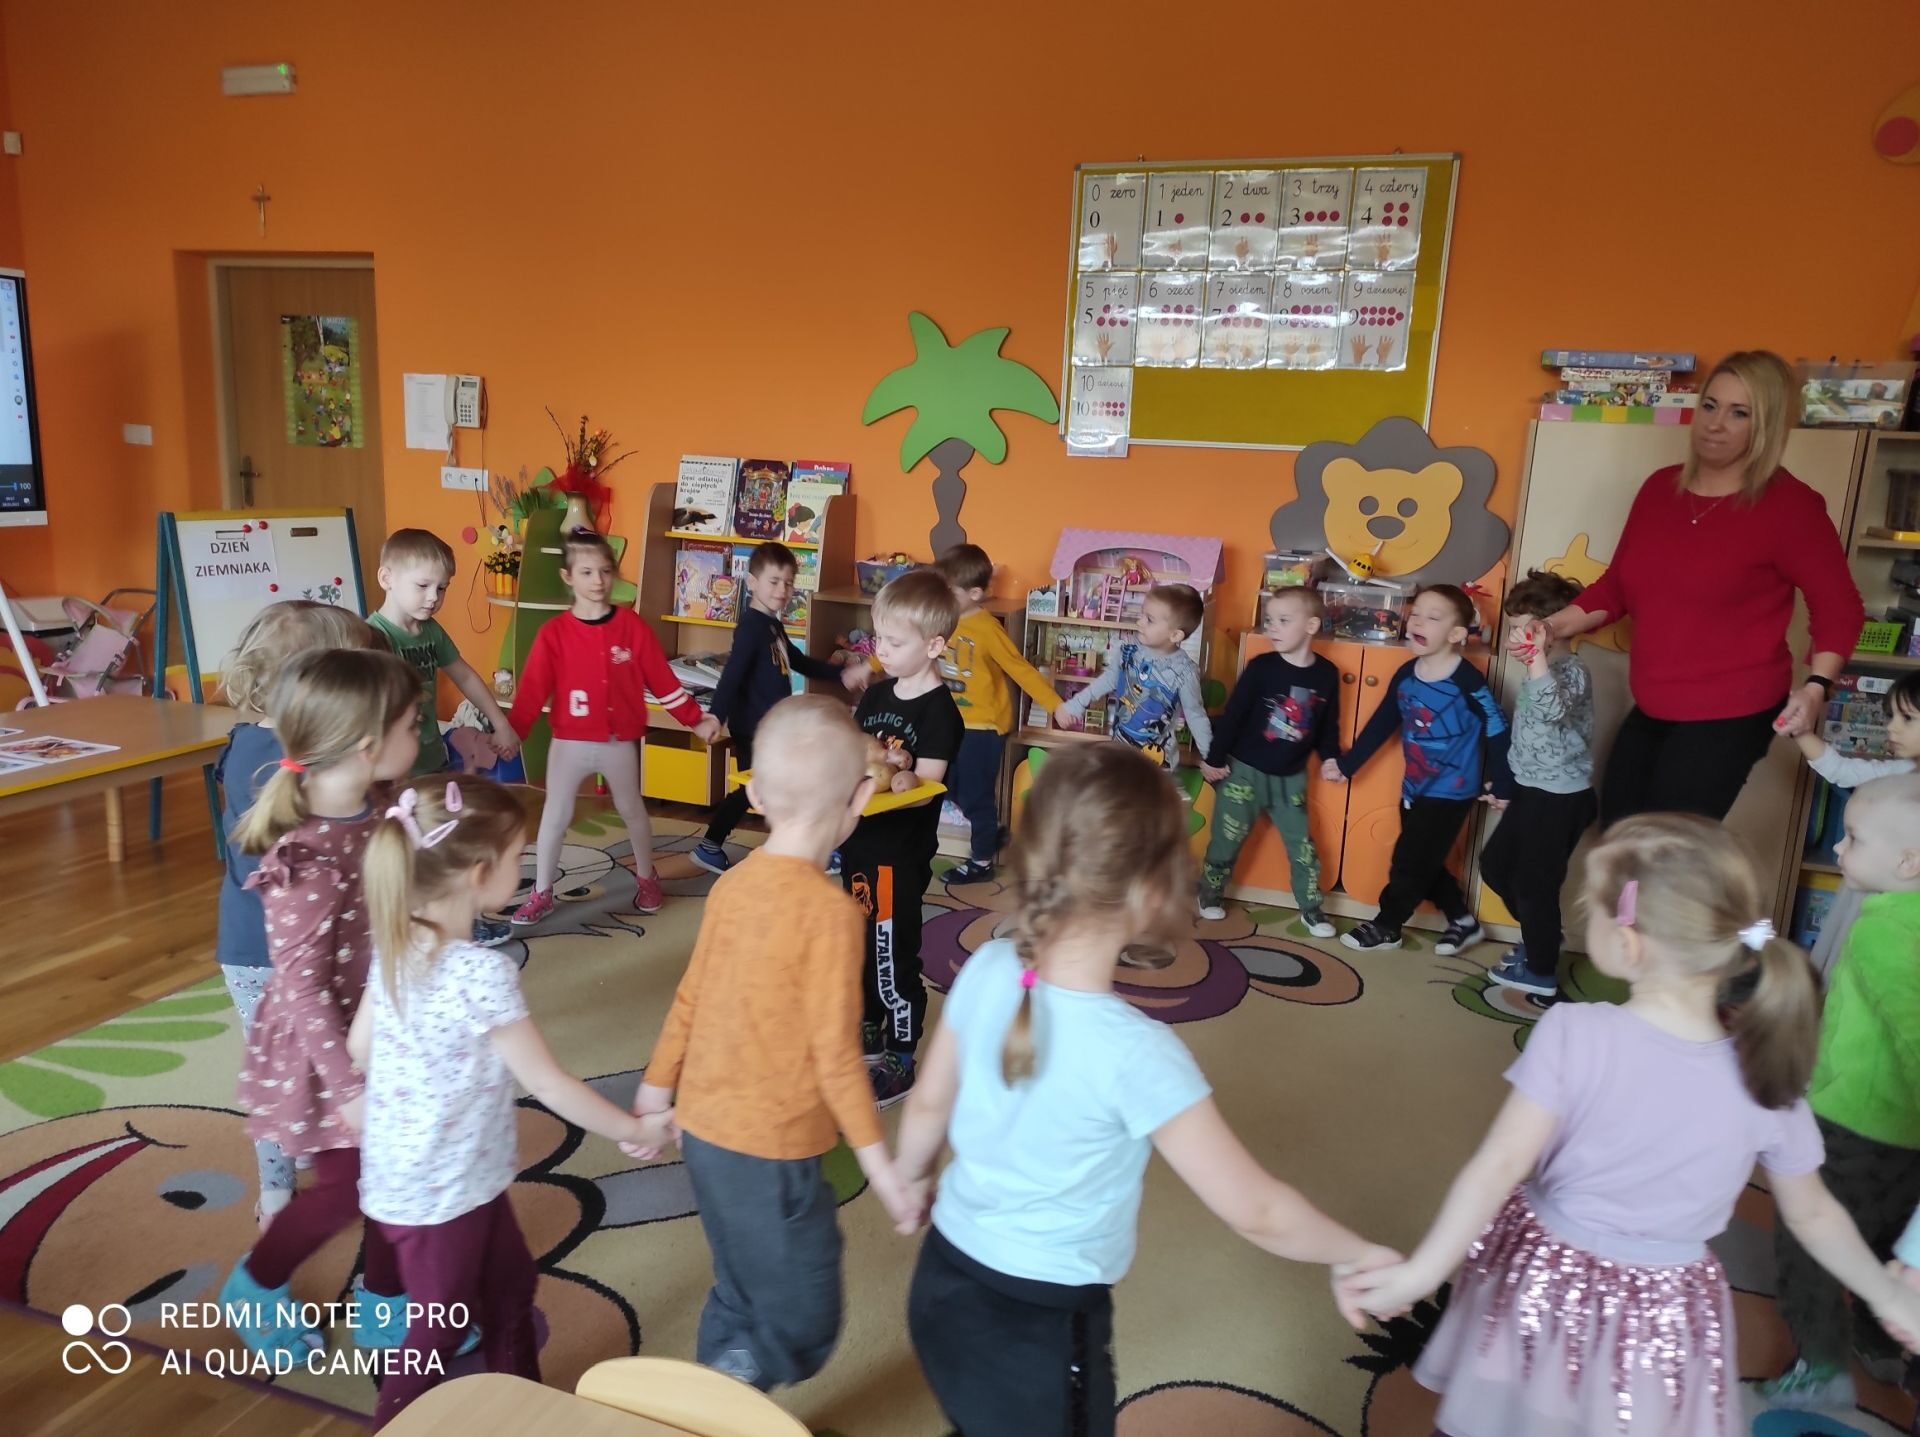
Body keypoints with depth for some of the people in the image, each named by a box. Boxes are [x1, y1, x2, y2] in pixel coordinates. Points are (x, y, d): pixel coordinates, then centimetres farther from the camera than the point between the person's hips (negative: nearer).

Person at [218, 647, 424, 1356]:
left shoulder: (370, 818, -7)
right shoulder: (308, 862, -33)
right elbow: (304, 987, -26)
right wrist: (349, 1084, -21)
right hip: (326, 1049, -7)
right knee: (345, 1186, 11)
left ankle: (388, 1309, 38)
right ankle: (254, 1289, 40)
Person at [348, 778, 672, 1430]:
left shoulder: (397, 945, -6)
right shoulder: (483, 973, -30)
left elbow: (358, 1045, 6)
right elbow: (548, 1084, -23)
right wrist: (634, 1130, -9)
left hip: (403, 1175, 8)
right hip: (442, 1192, -8)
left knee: (511, 1282, 26)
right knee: (439, 1334, 13)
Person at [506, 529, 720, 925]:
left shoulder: (633, 626, -6)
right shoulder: (553, 633, -9)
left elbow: (662, 679, -1)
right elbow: (532, 690, -11)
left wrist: (695, 720, 0)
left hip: (620, 743, 1)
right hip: (570, 743, -1)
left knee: (632, 810, 16)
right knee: (555, 816, 6)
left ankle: (646, 879, 36)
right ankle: (541, 894, 21)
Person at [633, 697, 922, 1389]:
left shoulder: (734, 884, -1)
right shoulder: (830, 910, -21)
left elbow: (688, 1000, 7)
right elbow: (835, 1051, -20)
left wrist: (656, 1088, 21)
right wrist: (879, 1163, -13)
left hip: (706, 1133, 8)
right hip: (772, 1151, -7)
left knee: (738, 1305, 24)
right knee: (803, 1332, 10)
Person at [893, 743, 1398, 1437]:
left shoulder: (987, 971, -13)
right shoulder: (1135, 1051, -28)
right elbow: (1255, 1211, -19)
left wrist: (910, 1179, 24)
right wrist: (1363, 1254, -1)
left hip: (943, 1284, 5)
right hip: (1038, 1332, -5)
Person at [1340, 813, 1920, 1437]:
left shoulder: (1573, 1033, -23)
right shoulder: (1767, 1073, -13)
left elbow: (1499, 1167, -25)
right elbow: (1812, 1216, 1)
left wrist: (1420, 1272, -21)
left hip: (1546, 1288, -2)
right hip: (1662, 1315, 2)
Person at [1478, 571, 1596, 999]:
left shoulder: (1571, 672, -20)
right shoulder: (1537, 672, 9)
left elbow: (1554, 711, -41)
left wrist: (1538, 657, -43)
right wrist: (1504, 782, 20)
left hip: (1561, 799, -10)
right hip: (1532, 791, 10)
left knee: (1534, 882, 1)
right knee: (1494, 864, 19)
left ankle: (1541, 971, 20)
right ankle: (1537, 939, 38)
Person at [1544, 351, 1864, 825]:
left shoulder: (1788, 505, -11)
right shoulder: (1661, 487, 4)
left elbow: (1838, 607, -5)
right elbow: (1617, 585, 11)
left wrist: (1817, 685, -17)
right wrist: (1554, 627, -2)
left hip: (1729, 715, -6)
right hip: (1652, 708, 6)